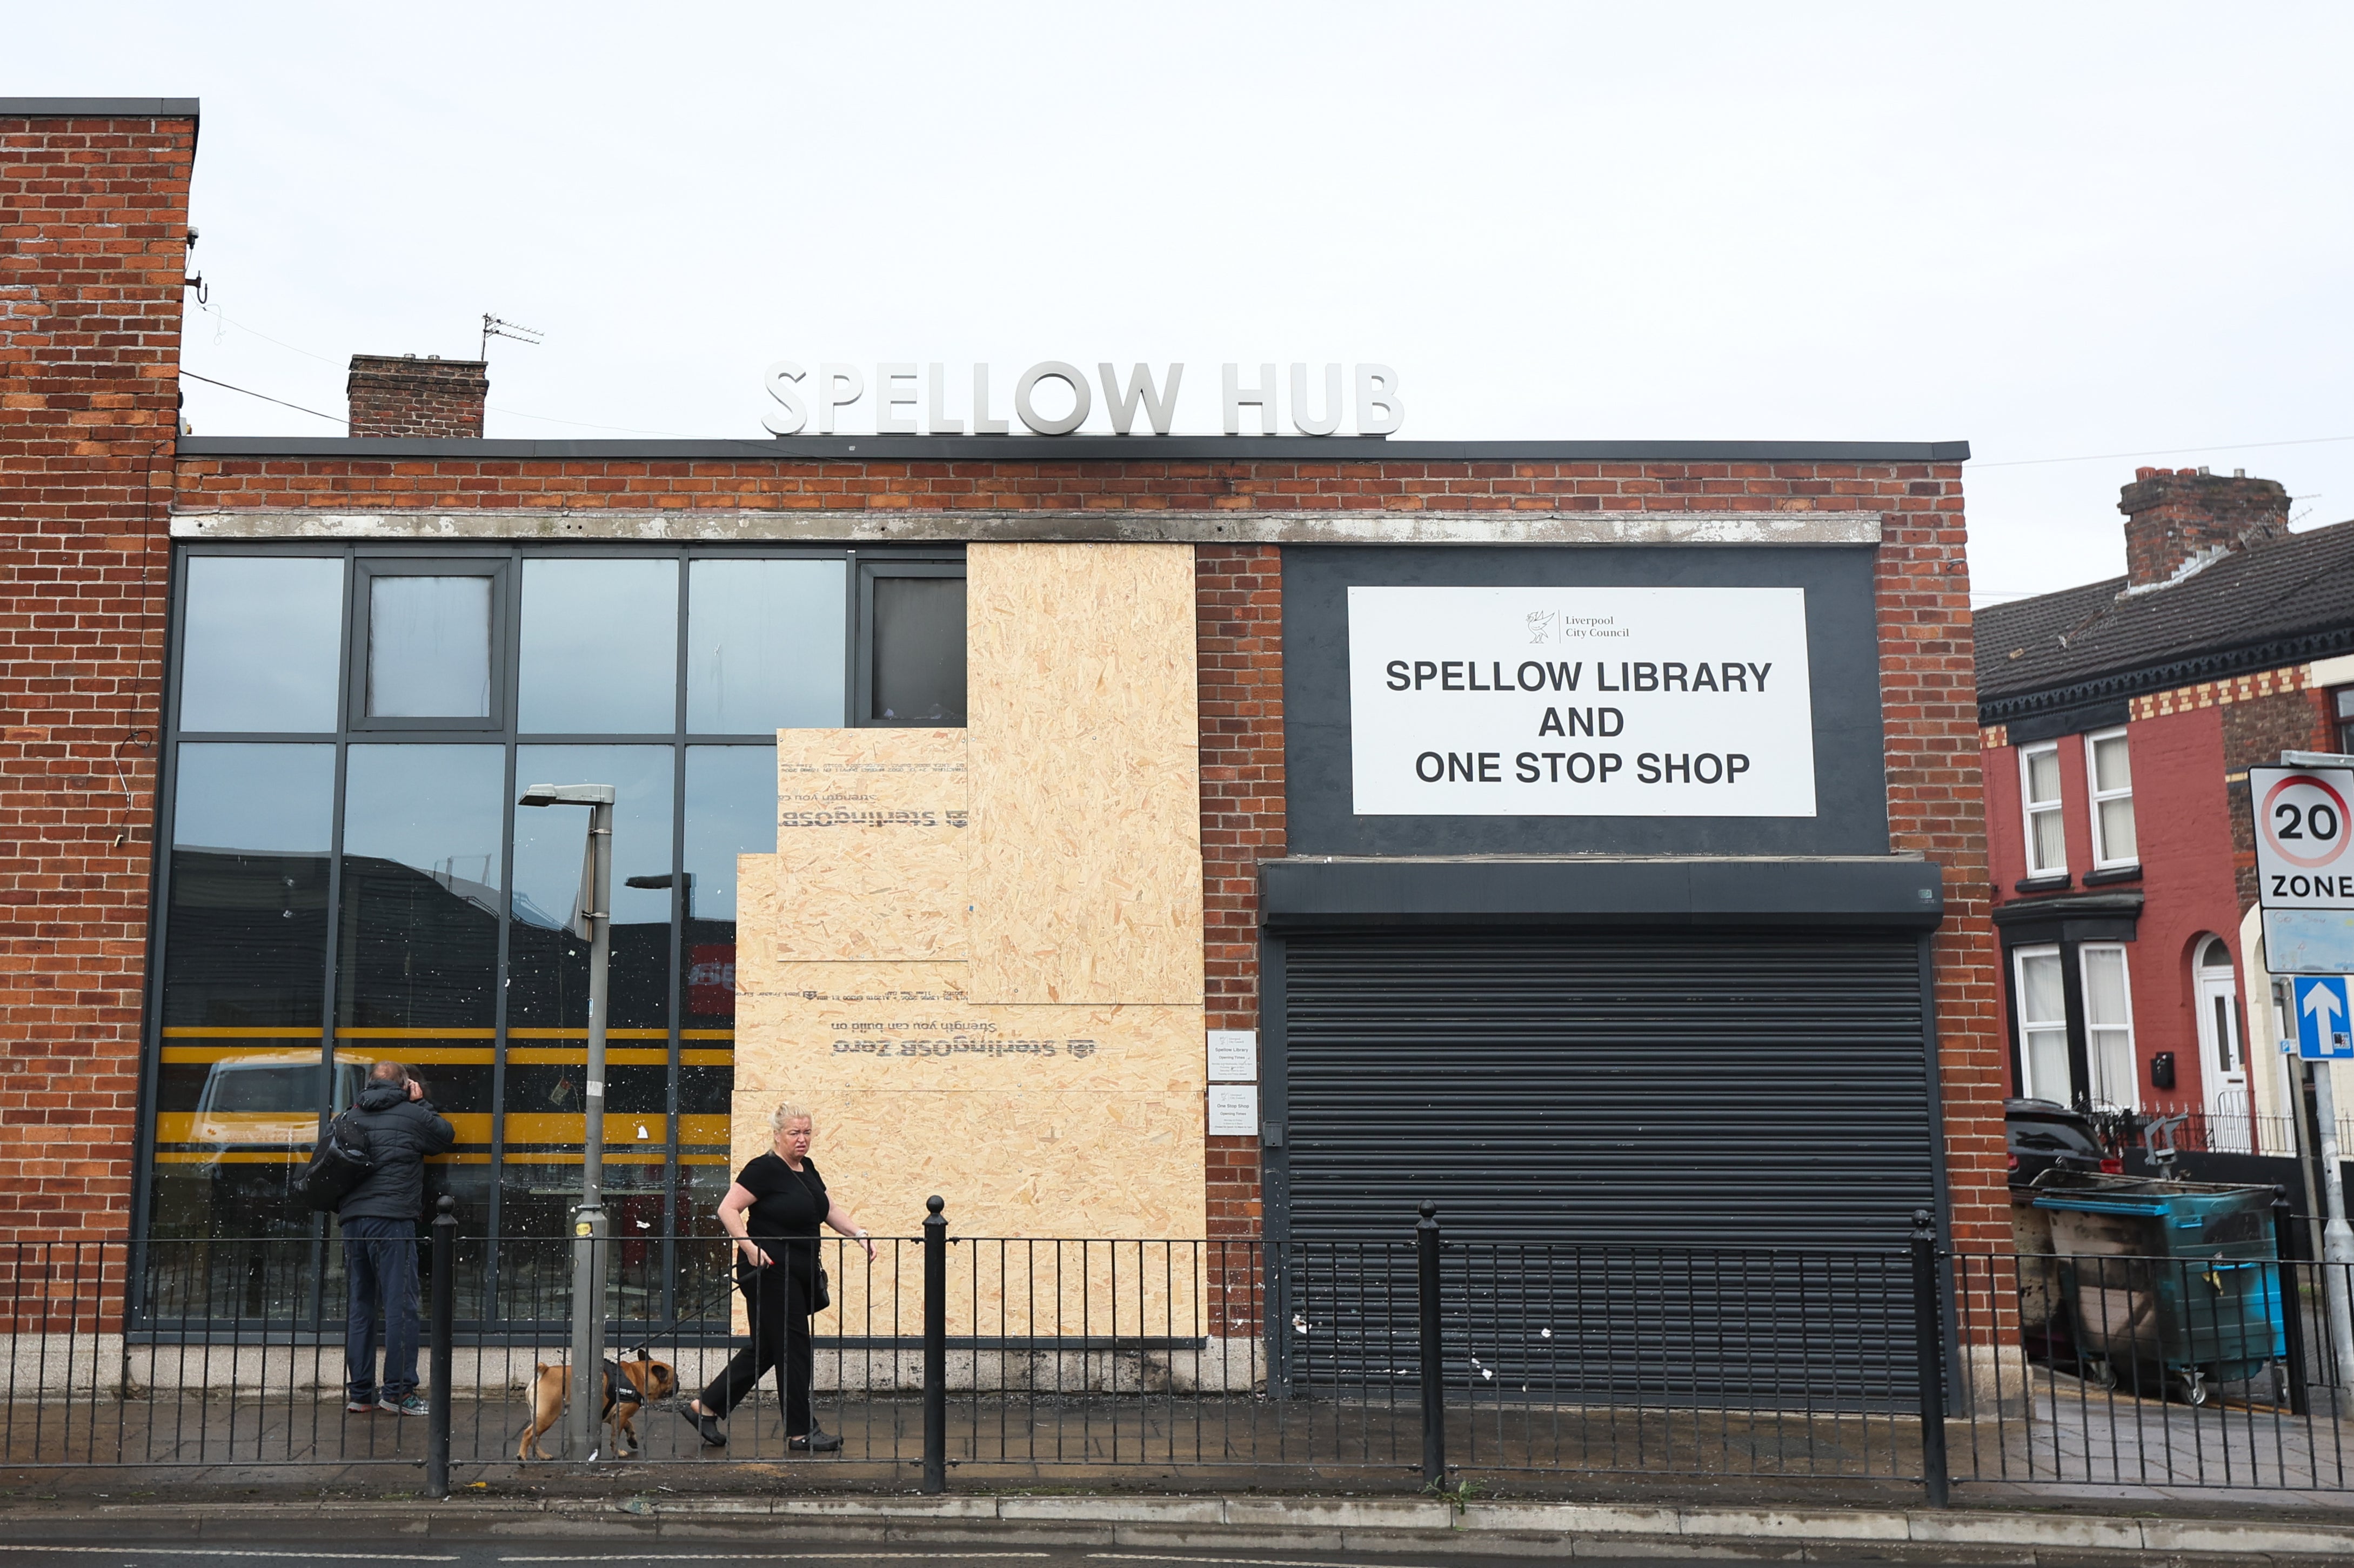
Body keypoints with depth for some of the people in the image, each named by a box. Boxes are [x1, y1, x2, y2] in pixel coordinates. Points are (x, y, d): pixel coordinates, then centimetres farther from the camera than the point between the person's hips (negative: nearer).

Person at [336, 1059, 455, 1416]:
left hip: (353, 1220, 6)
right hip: (393, 1219, -6)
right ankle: (398, 1390, -4)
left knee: (359, 1306, 9)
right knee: (400, 1305, -3)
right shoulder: (411, 1114, 0)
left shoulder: (352, 1116, 15)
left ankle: (359, 1393, 11)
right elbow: (447, 1135, 16)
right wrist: (421, 1102, 22)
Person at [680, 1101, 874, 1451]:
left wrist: (859, 1234, 3)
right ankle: (800, 1433, 6)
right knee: (794, 1349, -4)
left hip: (799, 1276, 9)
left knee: (765, 1349, 13)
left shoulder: (807, 1169, 13)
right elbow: (728, 1210, -15)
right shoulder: (764, 1170, -12)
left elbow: (831, 1209, 17)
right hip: (770, 1272, -9)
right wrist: (749, 1246, -24)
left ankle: (705, 1408, 24)